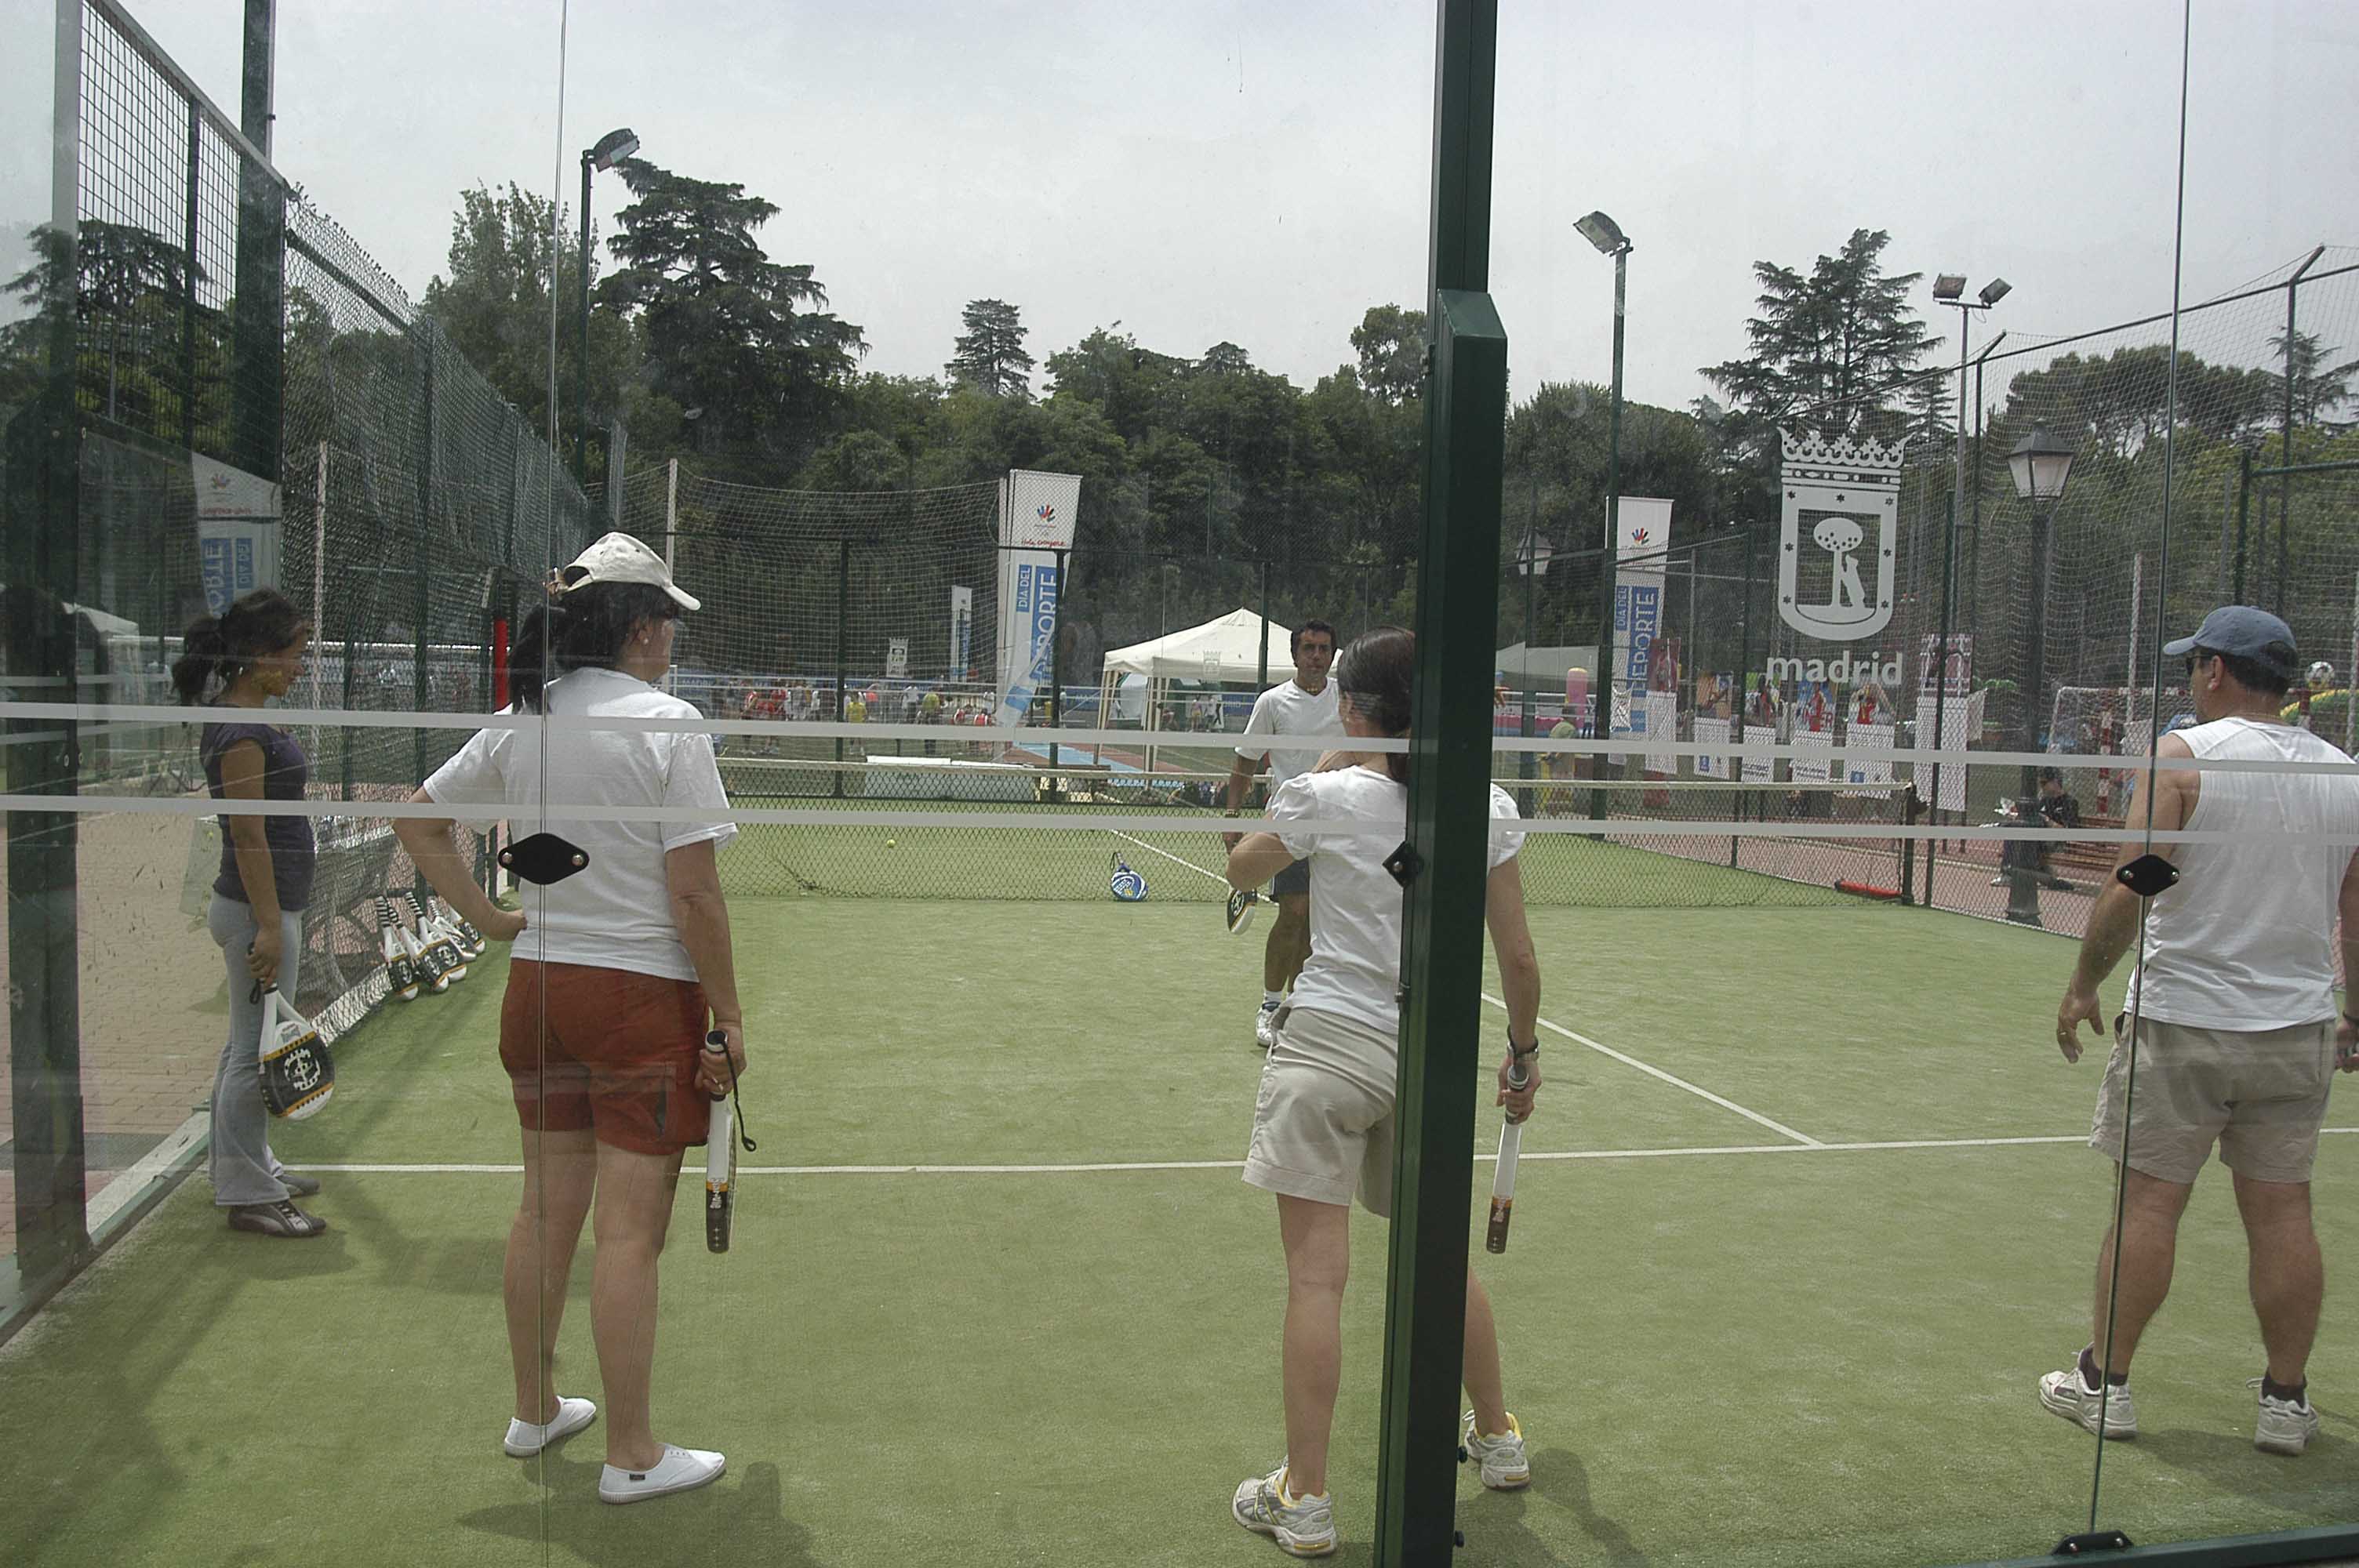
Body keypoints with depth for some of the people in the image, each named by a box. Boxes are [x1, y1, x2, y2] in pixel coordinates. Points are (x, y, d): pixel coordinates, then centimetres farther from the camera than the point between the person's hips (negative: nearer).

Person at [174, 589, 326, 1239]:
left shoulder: (239, 719, 12)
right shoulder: (243, 729, -18)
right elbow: (247, 834, -21)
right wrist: (268, 927, -22)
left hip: (264, 905, 10)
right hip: (259, 908, -10)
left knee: (248, 1045, 19)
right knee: (259, 1052, -3)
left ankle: (242, 1167, 32)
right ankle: (248, 1195, 5)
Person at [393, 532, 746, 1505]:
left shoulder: (521, 725, 5)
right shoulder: (668, 726, -15)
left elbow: (417, 820, 14)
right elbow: (694, 893, -17)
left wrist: (487, 917, 14)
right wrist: (727, 1016, -10)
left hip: (539, 988, 7)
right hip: (643, 996, -7)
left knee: (546, 1212, 19)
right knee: (630, 1234, 3)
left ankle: (534, 1410, 35)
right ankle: (630, 1455, 15)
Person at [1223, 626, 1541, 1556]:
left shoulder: (1326, 795, -10)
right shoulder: (1489, 809, -2)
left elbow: (1242, 869, 10)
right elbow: (1518, 958, 3)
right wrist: (1524, 1051, 17)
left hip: (1327, 1049, -4)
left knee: (1316, 1277, 0)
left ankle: (1305, 1499, 6)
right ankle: (1499, 1439, 40)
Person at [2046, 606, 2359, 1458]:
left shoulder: (2183, 755, -10)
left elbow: (2129, 890, -16)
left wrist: (2083, 985, -4)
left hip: (2181, 1022, -4)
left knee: (2150, 1202, 3)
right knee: (2282, 1212, 10)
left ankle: (2105, 1383, 13)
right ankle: (2286, 1401, 18)